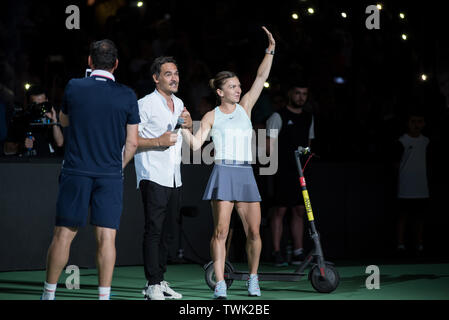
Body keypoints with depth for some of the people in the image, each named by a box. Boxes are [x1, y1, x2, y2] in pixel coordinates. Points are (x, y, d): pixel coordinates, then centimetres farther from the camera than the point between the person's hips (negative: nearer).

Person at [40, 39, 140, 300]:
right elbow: (132, 143, 3)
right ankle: (104, 296, 0)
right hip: (111, 175, 0)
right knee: (106, 237, 0)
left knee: (64, 234, 5)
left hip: (76, 173, 0)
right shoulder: (127, 96, -2)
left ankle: (49, 293, 10)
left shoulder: (74, 88, -1)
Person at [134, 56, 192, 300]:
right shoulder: (145, 104, -6)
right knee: (154, 229, -10)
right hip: (153, 177, -8)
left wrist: (189, 124, 8)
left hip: (174, 178, 8)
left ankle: (159, 281, 17)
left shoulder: (179, 104, 17)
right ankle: (152, 285, -10)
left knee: (169, 230, 9)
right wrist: (158, 141, -19)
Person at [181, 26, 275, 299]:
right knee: (221, 230, -10)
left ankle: (253, 279, 18)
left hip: (246, 176, 3)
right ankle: (220, 284, -8)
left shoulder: (245, 107, 14)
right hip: (224, 173, -3)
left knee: (253, 231, 0)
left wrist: (270, 50, 2)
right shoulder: (212, 117, 6)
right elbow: (196, 144, -3)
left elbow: (261, 77, 9)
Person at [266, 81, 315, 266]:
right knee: (280, 209, -6)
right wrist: (279, 162, -14)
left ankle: (298, 252, 10)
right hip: (283, 171, -6)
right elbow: (270, 146, -6)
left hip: (300, 171, 6)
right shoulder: (278, 117, -2)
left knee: (299, 210, 6)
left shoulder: (308, 117, 16)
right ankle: (277, 252, -3)